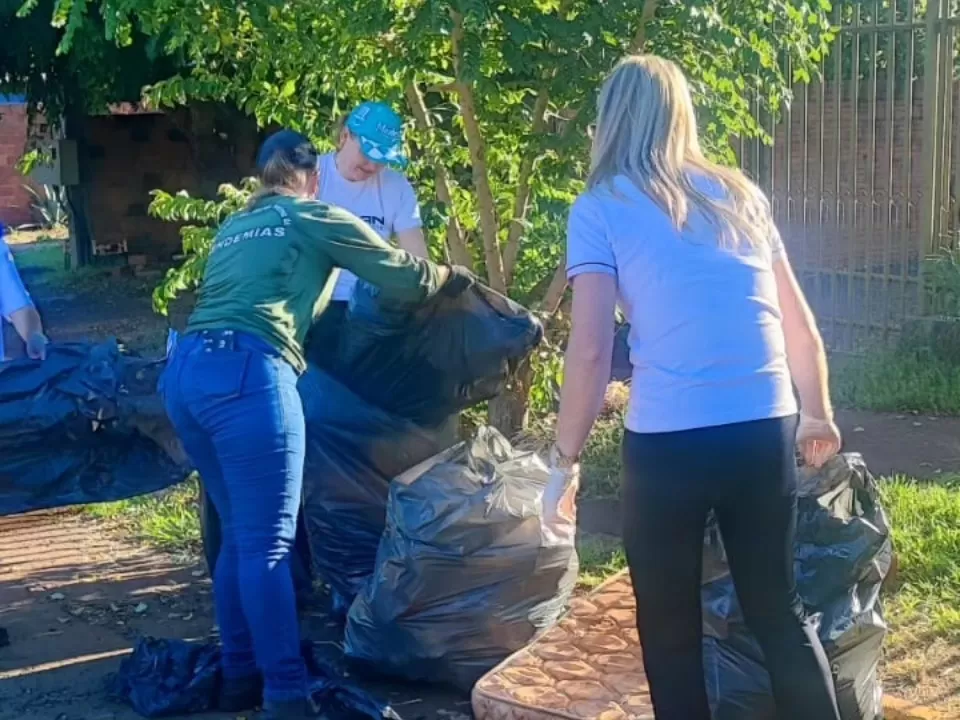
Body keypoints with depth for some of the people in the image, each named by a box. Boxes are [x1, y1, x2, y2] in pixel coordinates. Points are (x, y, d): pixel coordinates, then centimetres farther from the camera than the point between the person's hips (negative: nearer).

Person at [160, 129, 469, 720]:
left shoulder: (233, 227, 28)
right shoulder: (316, 218, 10)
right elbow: (402, 276, 11)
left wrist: (320, 303, 54)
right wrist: (453, 277, 31)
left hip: (186, 371, 7)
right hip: (247, 374, -7)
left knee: (239, 534, 15)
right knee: (268, 543, -6)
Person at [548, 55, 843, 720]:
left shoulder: (601, 209, -1)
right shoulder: (740, 193, 12)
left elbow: (591, 350, -8)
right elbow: (800, 327, 16)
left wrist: (567, 452, 4)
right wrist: (818, 414, 30)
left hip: (667, 441, -4)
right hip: (766, 429, 4)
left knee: (670, 628, 13)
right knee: (780, 612, 19)